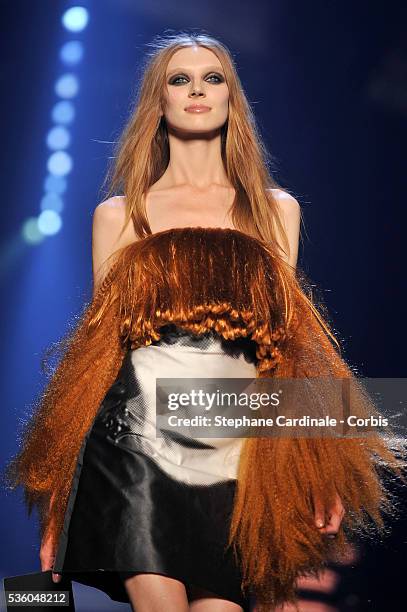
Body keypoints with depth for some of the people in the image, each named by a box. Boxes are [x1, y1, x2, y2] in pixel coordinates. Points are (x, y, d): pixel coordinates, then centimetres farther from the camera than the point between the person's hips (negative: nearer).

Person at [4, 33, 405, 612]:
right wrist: (61, 478, 8)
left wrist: (313, 458, 4)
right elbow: (100, 340, 10)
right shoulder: (119, 214, 11)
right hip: (138, 434, -1)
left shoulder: (277, 209, 14)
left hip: (236, 447, 2)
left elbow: (289, 334, 13)